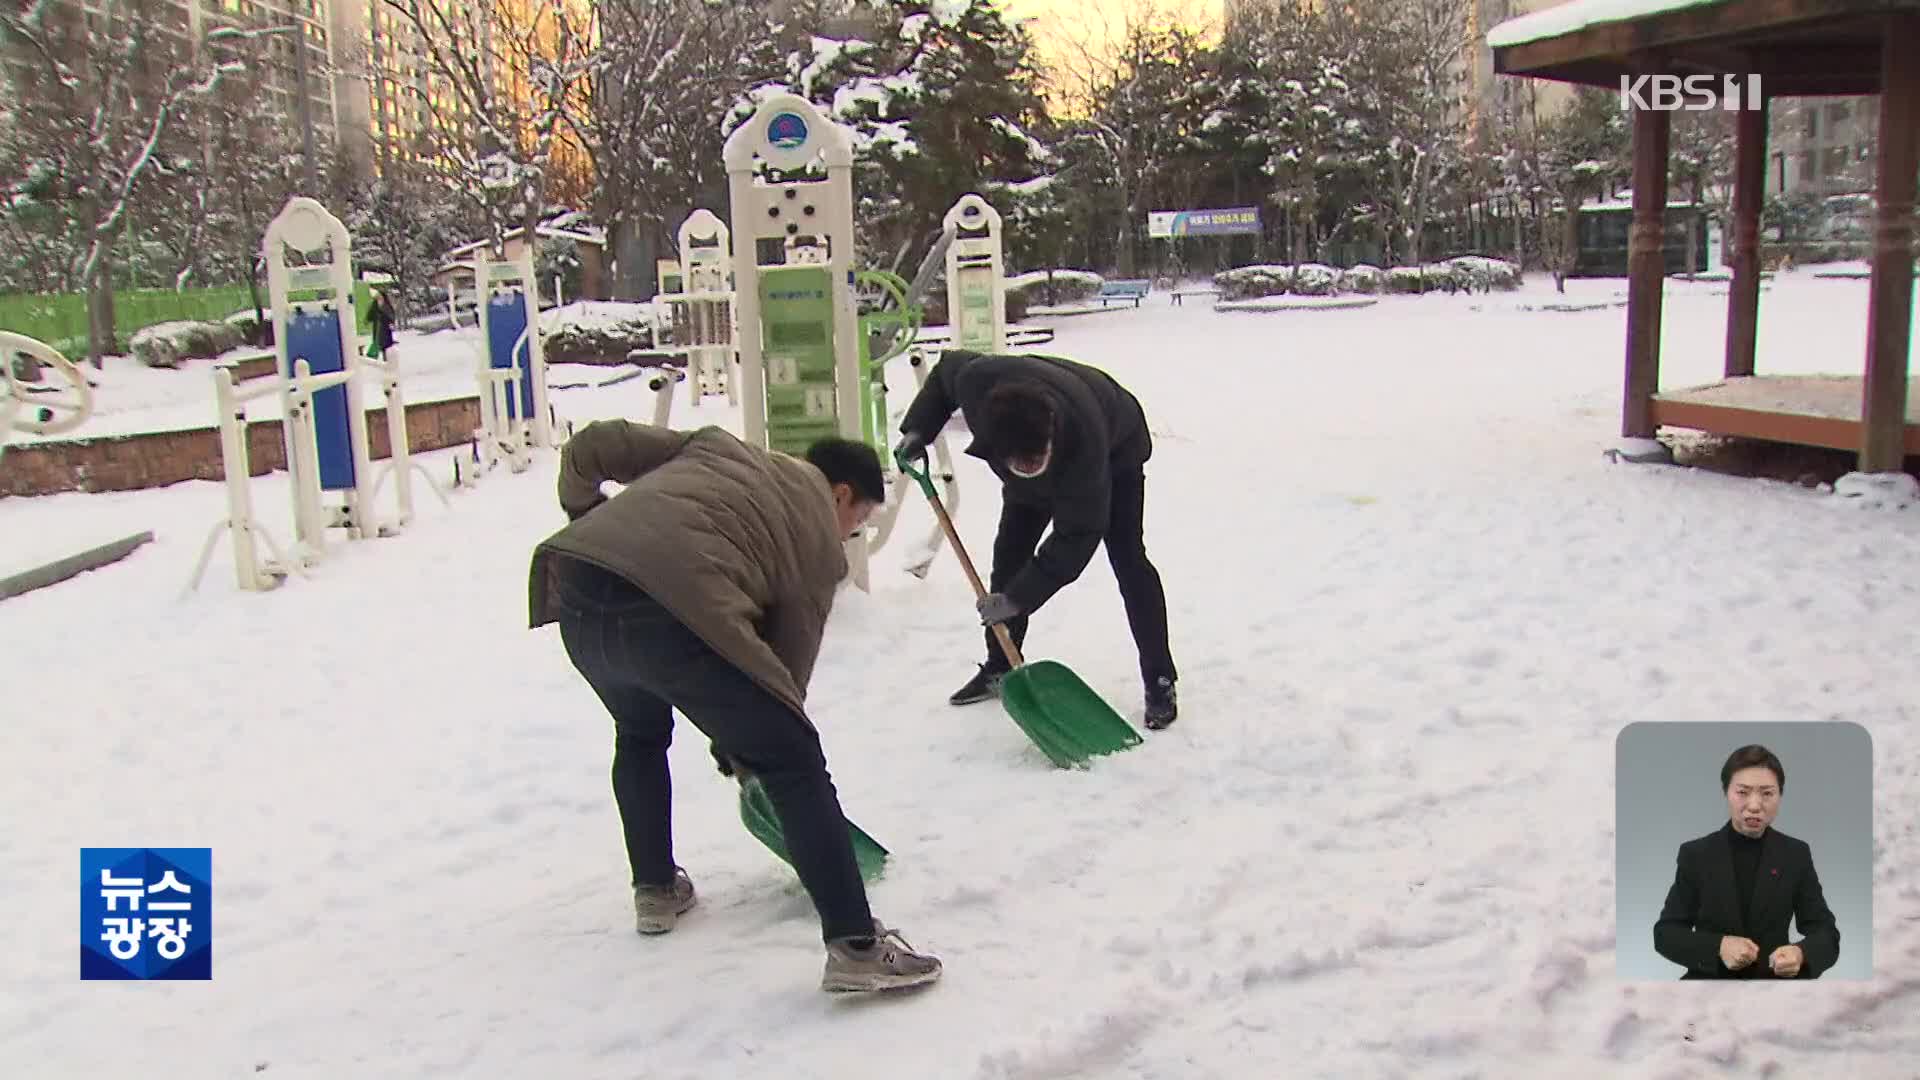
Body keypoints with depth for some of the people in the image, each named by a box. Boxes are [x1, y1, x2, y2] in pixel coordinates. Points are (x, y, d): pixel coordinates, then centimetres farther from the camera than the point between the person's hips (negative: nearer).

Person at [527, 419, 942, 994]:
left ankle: (655, 891, 45)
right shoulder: (820, 544, 18)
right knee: (795, 764, 7)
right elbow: (789, 660, 17)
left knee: (639, 734, 35)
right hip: (675, 612, -6)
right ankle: (856, 946, 3)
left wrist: (585, 518, 40)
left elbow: (589, 447, 23)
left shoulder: (716, 447, 30)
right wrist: (744, 746, 30)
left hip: (576, 594, 6)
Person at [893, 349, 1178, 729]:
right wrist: (917, 429, -19)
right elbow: (947, 366, -11)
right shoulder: (976, 379, -39)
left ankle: (1160, 683, -6)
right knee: (1009, 552, 2)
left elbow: (1077, 537, -38)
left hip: (1115, 451, -5)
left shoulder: (1085, 442, -48)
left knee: (1128, 560, -15)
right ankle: (999, 668, 16)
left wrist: (1019, 596, -38)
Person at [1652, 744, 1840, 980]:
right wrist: (1718, 946, -19)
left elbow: (1825, 933, -1)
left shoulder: (1796, 854, 4)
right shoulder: (1695, 854, 0)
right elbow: (1665, 933, -1)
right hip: (1710, 979, -1)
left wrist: (1801, 954, -23)